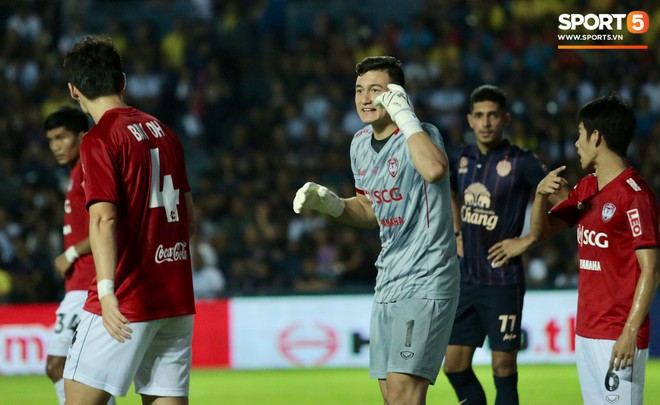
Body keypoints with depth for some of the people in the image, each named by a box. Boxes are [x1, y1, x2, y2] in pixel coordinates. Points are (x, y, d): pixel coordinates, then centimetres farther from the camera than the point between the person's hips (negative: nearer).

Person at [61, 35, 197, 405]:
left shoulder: (99, 140, -9)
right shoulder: (164, 132, 13)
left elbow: (104, 219, -21)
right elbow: (190, 218, 19)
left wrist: (107, 290, -29)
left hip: (129, 299, -7)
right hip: (178, 299, 7)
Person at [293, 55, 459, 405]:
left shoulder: (421, 135, -13)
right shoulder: (361, 144, 11)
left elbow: (434, 169, -39)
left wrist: (404, 115, -28)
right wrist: (328, 202, 7)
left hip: (426, 283, -8)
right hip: (387, 284, 9)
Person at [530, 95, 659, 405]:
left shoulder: (634, 195, -13)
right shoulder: (586, 187, 15)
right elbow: (540, 231, 21)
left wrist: (630, 332, -22)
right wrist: (541, 195, -1)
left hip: (618, 336, -9)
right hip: (586, 331, 9)